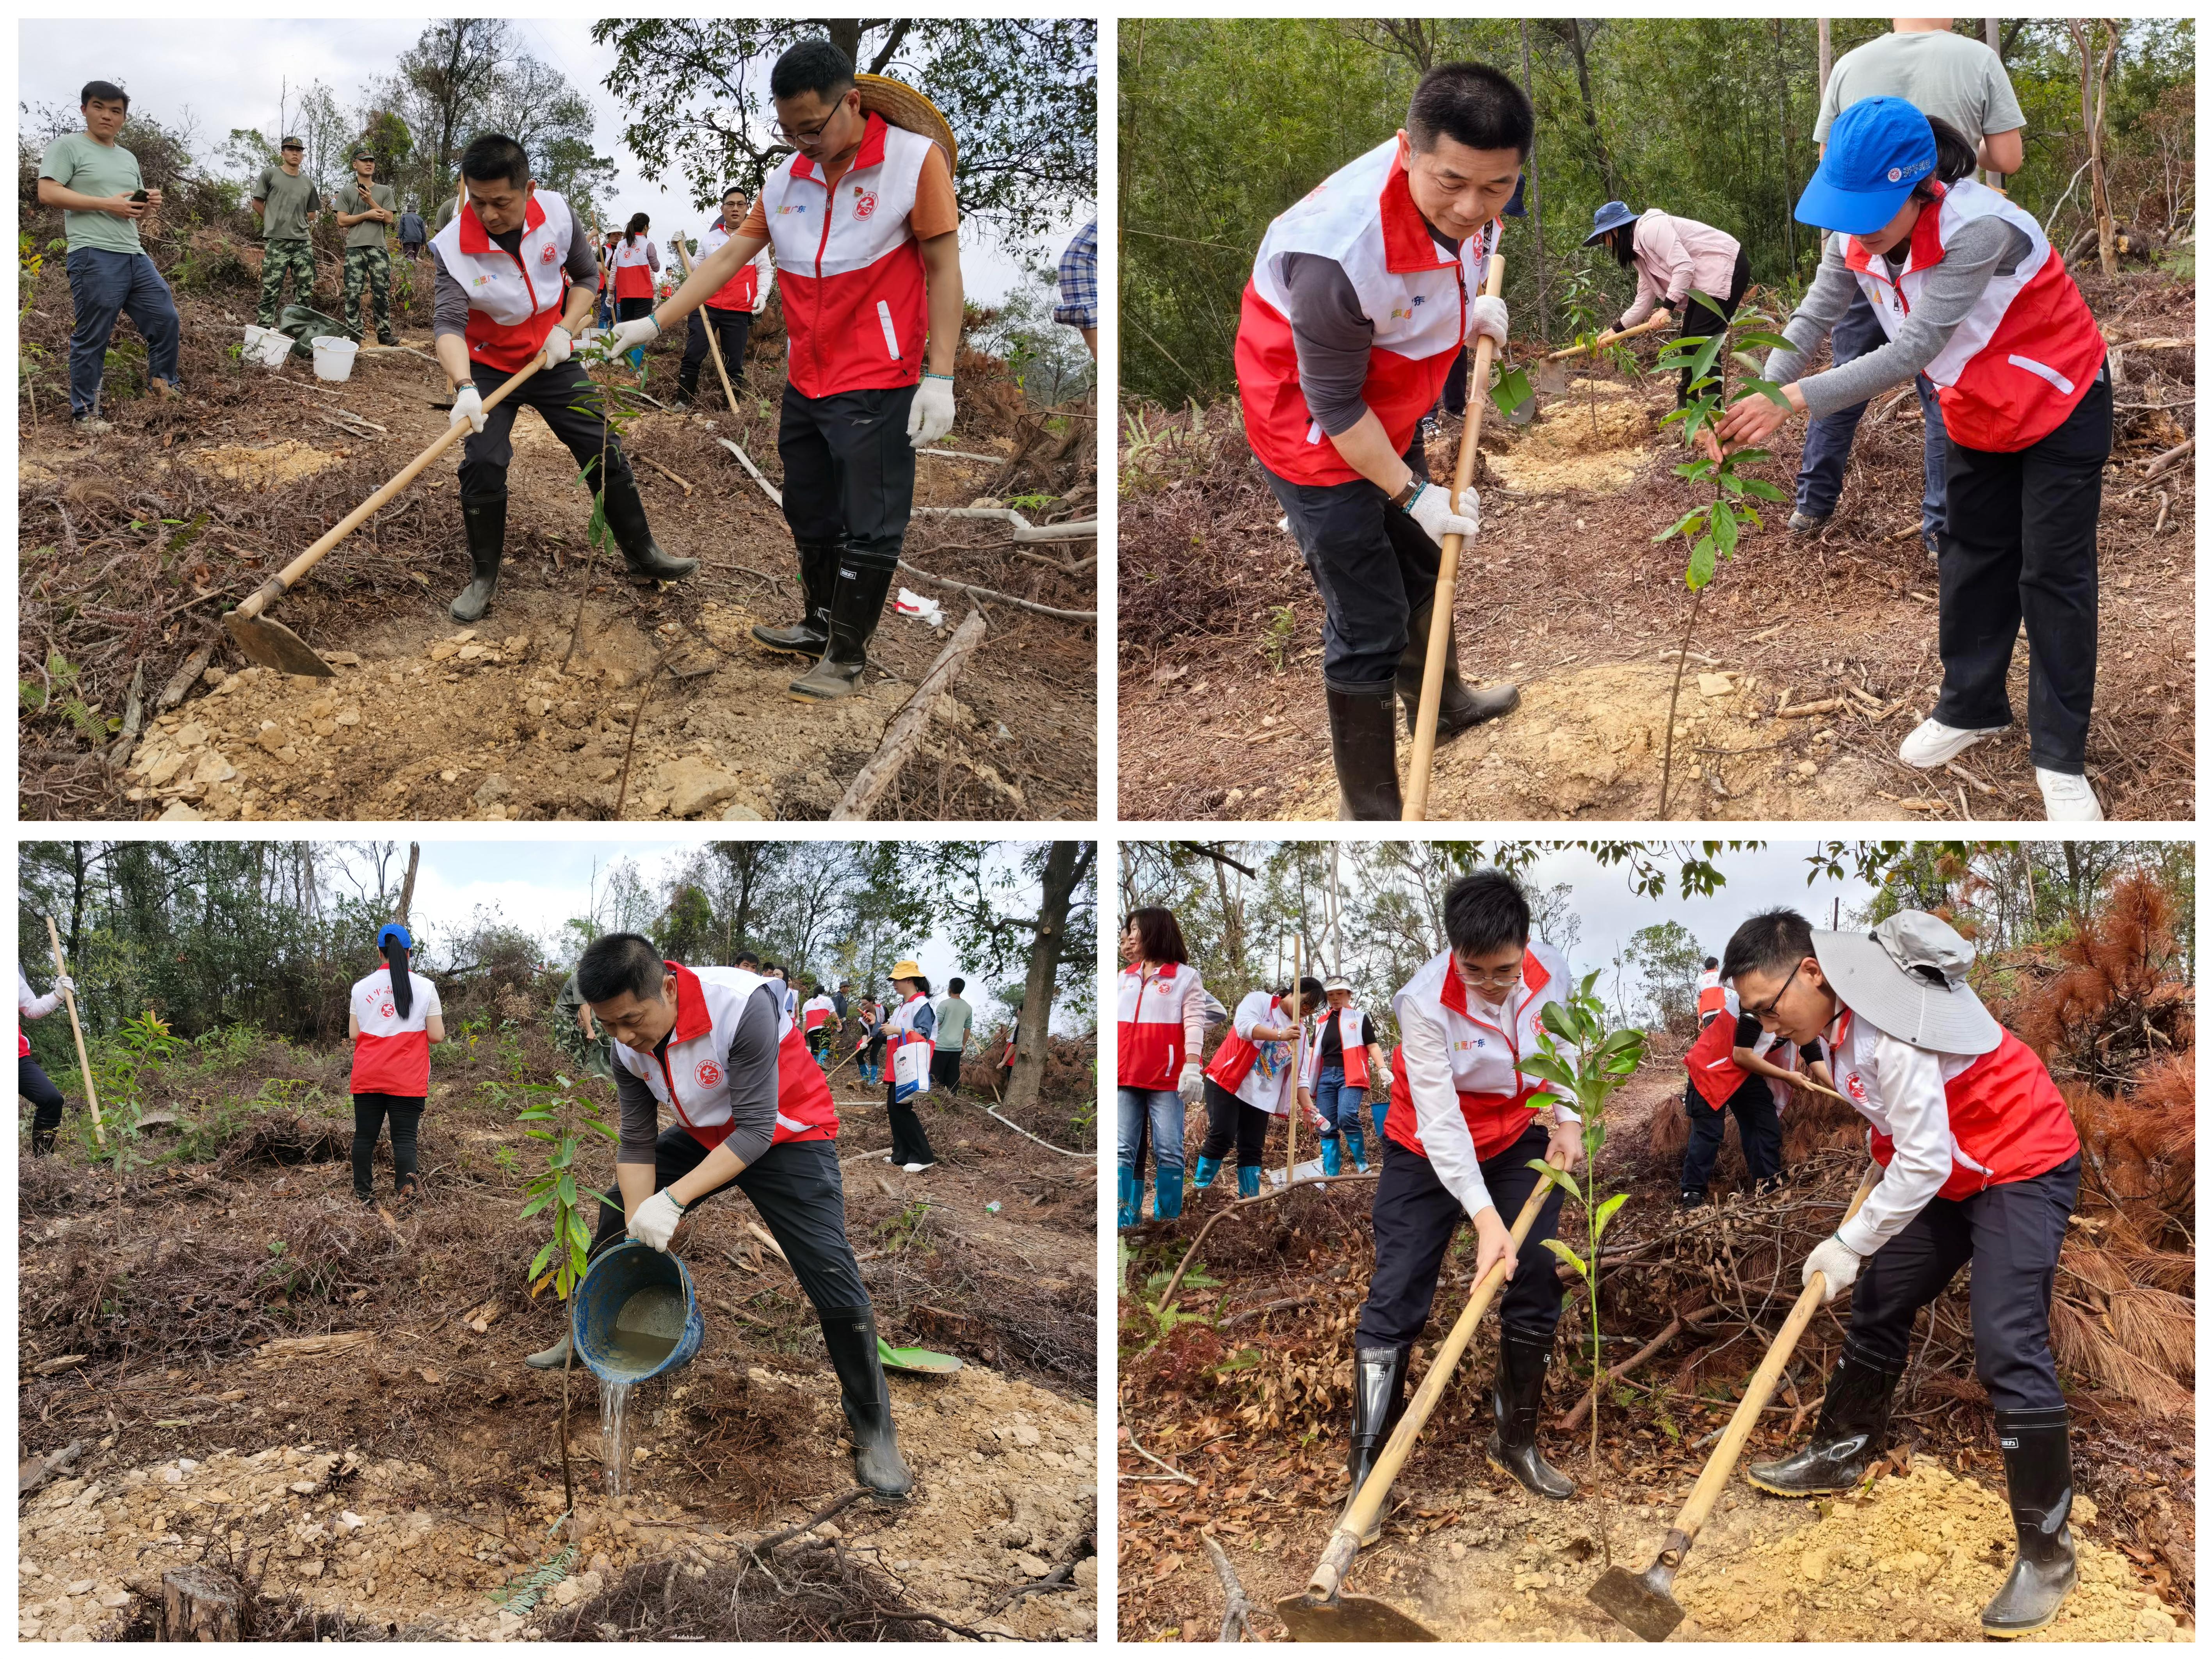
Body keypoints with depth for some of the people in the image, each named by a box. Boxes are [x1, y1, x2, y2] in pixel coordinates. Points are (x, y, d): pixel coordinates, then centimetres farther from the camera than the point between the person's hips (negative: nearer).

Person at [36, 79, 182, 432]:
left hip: (135, 256, 7)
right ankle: (83, 414, 1)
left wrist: (148, 205, 3)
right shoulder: (67, 147, 0)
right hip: (94, 257, -7)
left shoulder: (128, 159, 22)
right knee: (92, 338, -5)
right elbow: (48, 193, -11)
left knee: (166, 319, 9)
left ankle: (165, 385, 26)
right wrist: (108, 204, -15)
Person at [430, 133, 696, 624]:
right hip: (488, 366, -3)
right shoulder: (453, 246, -25)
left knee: (604, 452, 4)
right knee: (482, 465, -15)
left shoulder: (556, 213, -17)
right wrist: (464, 388, -49)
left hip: (552, 358, 3)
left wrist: (565, 329, -14)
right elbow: (449, 323, -33)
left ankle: (641, 554, 21)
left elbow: (587, 275, 0)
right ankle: (484, 576, 4)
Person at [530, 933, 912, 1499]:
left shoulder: (742, 1005, -38)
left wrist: (672, 1201, -39)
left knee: (830, 1272, -17)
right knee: (613, 1219, 9)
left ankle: (873, 1429, -2)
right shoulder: (629, 1045, -17)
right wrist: (640, 1231, -18)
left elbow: (756, 1129, -34)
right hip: (705, 1134, 6)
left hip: (785, 1134, -6)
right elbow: (637, 1144, -9)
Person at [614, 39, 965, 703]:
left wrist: (940, 378, -14)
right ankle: (820, 625, 31)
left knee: (868, 525, -1)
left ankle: (846, 657, 10)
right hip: (805, 382, 6)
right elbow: (727, 257, 11)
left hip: (878, 385, -6)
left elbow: (944, 269, -9)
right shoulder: (787, 176, 7)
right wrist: (654, 324, 5)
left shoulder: (914, 160, -10)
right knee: (811, 516, 15)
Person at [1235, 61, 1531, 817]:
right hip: (1316, 435, -8)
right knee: (1370, 625, -2)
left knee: (1422, 563, 28)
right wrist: (1414, 494, -20)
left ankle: (1440, 704, 56)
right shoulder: (1338, 254, -40)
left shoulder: (1462, 198, -17)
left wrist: (1469, 313, -3)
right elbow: (1334, 407, -27)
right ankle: (1369, 810, 14)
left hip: (1389, 410, 8)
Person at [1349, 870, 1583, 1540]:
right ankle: (1367, 1472, -3)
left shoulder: (1551, 971, -18)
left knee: (1537, 1286, 3)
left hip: (1522, 1140, 4)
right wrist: (1484, 1218, -37)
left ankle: (1515, 1441, 23)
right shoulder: (1424, 1001, -31)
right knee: (1395, 1299, -9)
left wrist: (1568, 1121, -10)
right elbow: (1440, 1121, -31)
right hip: (1431, 1151, -4)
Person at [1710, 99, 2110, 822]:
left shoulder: (1980, 230, -37)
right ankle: (1971, 708, 33)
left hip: (2060, 403, -6)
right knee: (1972, 558, 15)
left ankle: (2060, 760, 4)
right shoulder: (1858, 234, -16)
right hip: (1976, 412, 7)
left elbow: (1913, 349, -41)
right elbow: (1812, 319, -18)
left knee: (2054, 575, -3)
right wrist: (1755, 402, -35)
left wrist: (1793, 400, -46)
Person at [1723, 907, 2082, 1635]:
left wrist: (1850, 1243, -21)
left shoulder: (1890, 1028, -32)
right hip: (1949, 1170, 10)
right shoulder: (1845, 1010, -3)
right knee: (1878, 1302, 14)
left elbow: (1923, 1163, -28)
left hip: (2023, 1169, -10)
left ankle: (2046, 1549, -7)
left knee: (2007, 1348, -17)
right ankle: (1843, 1451, 33)